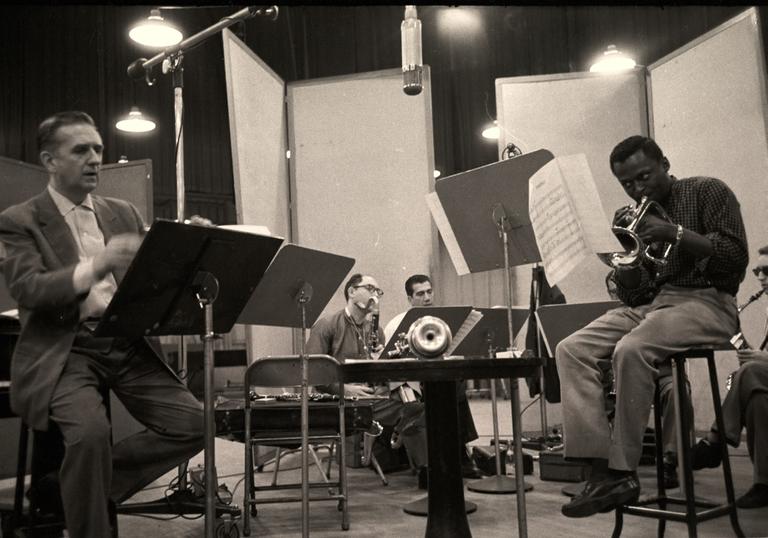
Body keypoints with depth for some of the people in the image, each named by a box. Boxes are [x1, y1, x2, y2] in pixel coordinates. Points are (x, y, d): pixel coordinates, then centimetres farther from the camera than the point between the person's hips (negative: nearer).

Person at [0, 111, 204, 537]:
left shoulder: (123, 214, 16)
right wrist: (94, 267, -31)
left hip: (129, 346, 5)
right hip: (64, 351, -4)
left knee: (193, 423, -11)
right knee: (91, 430, -31)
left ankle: (94, 486, 9)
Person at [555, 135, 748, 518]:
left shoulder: (707, 191, 5)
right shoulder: (637, 217, 19)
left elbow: (735, 256, -9)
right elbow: (632, 296, 13)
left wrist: (674, 232, -17)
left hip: (705, 301, -6)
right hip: (650, 303, 6)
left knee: (630, 351, -35)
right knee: (571, 350, -18)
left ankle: (623, 471, -22)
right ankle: (601, 467, -24)